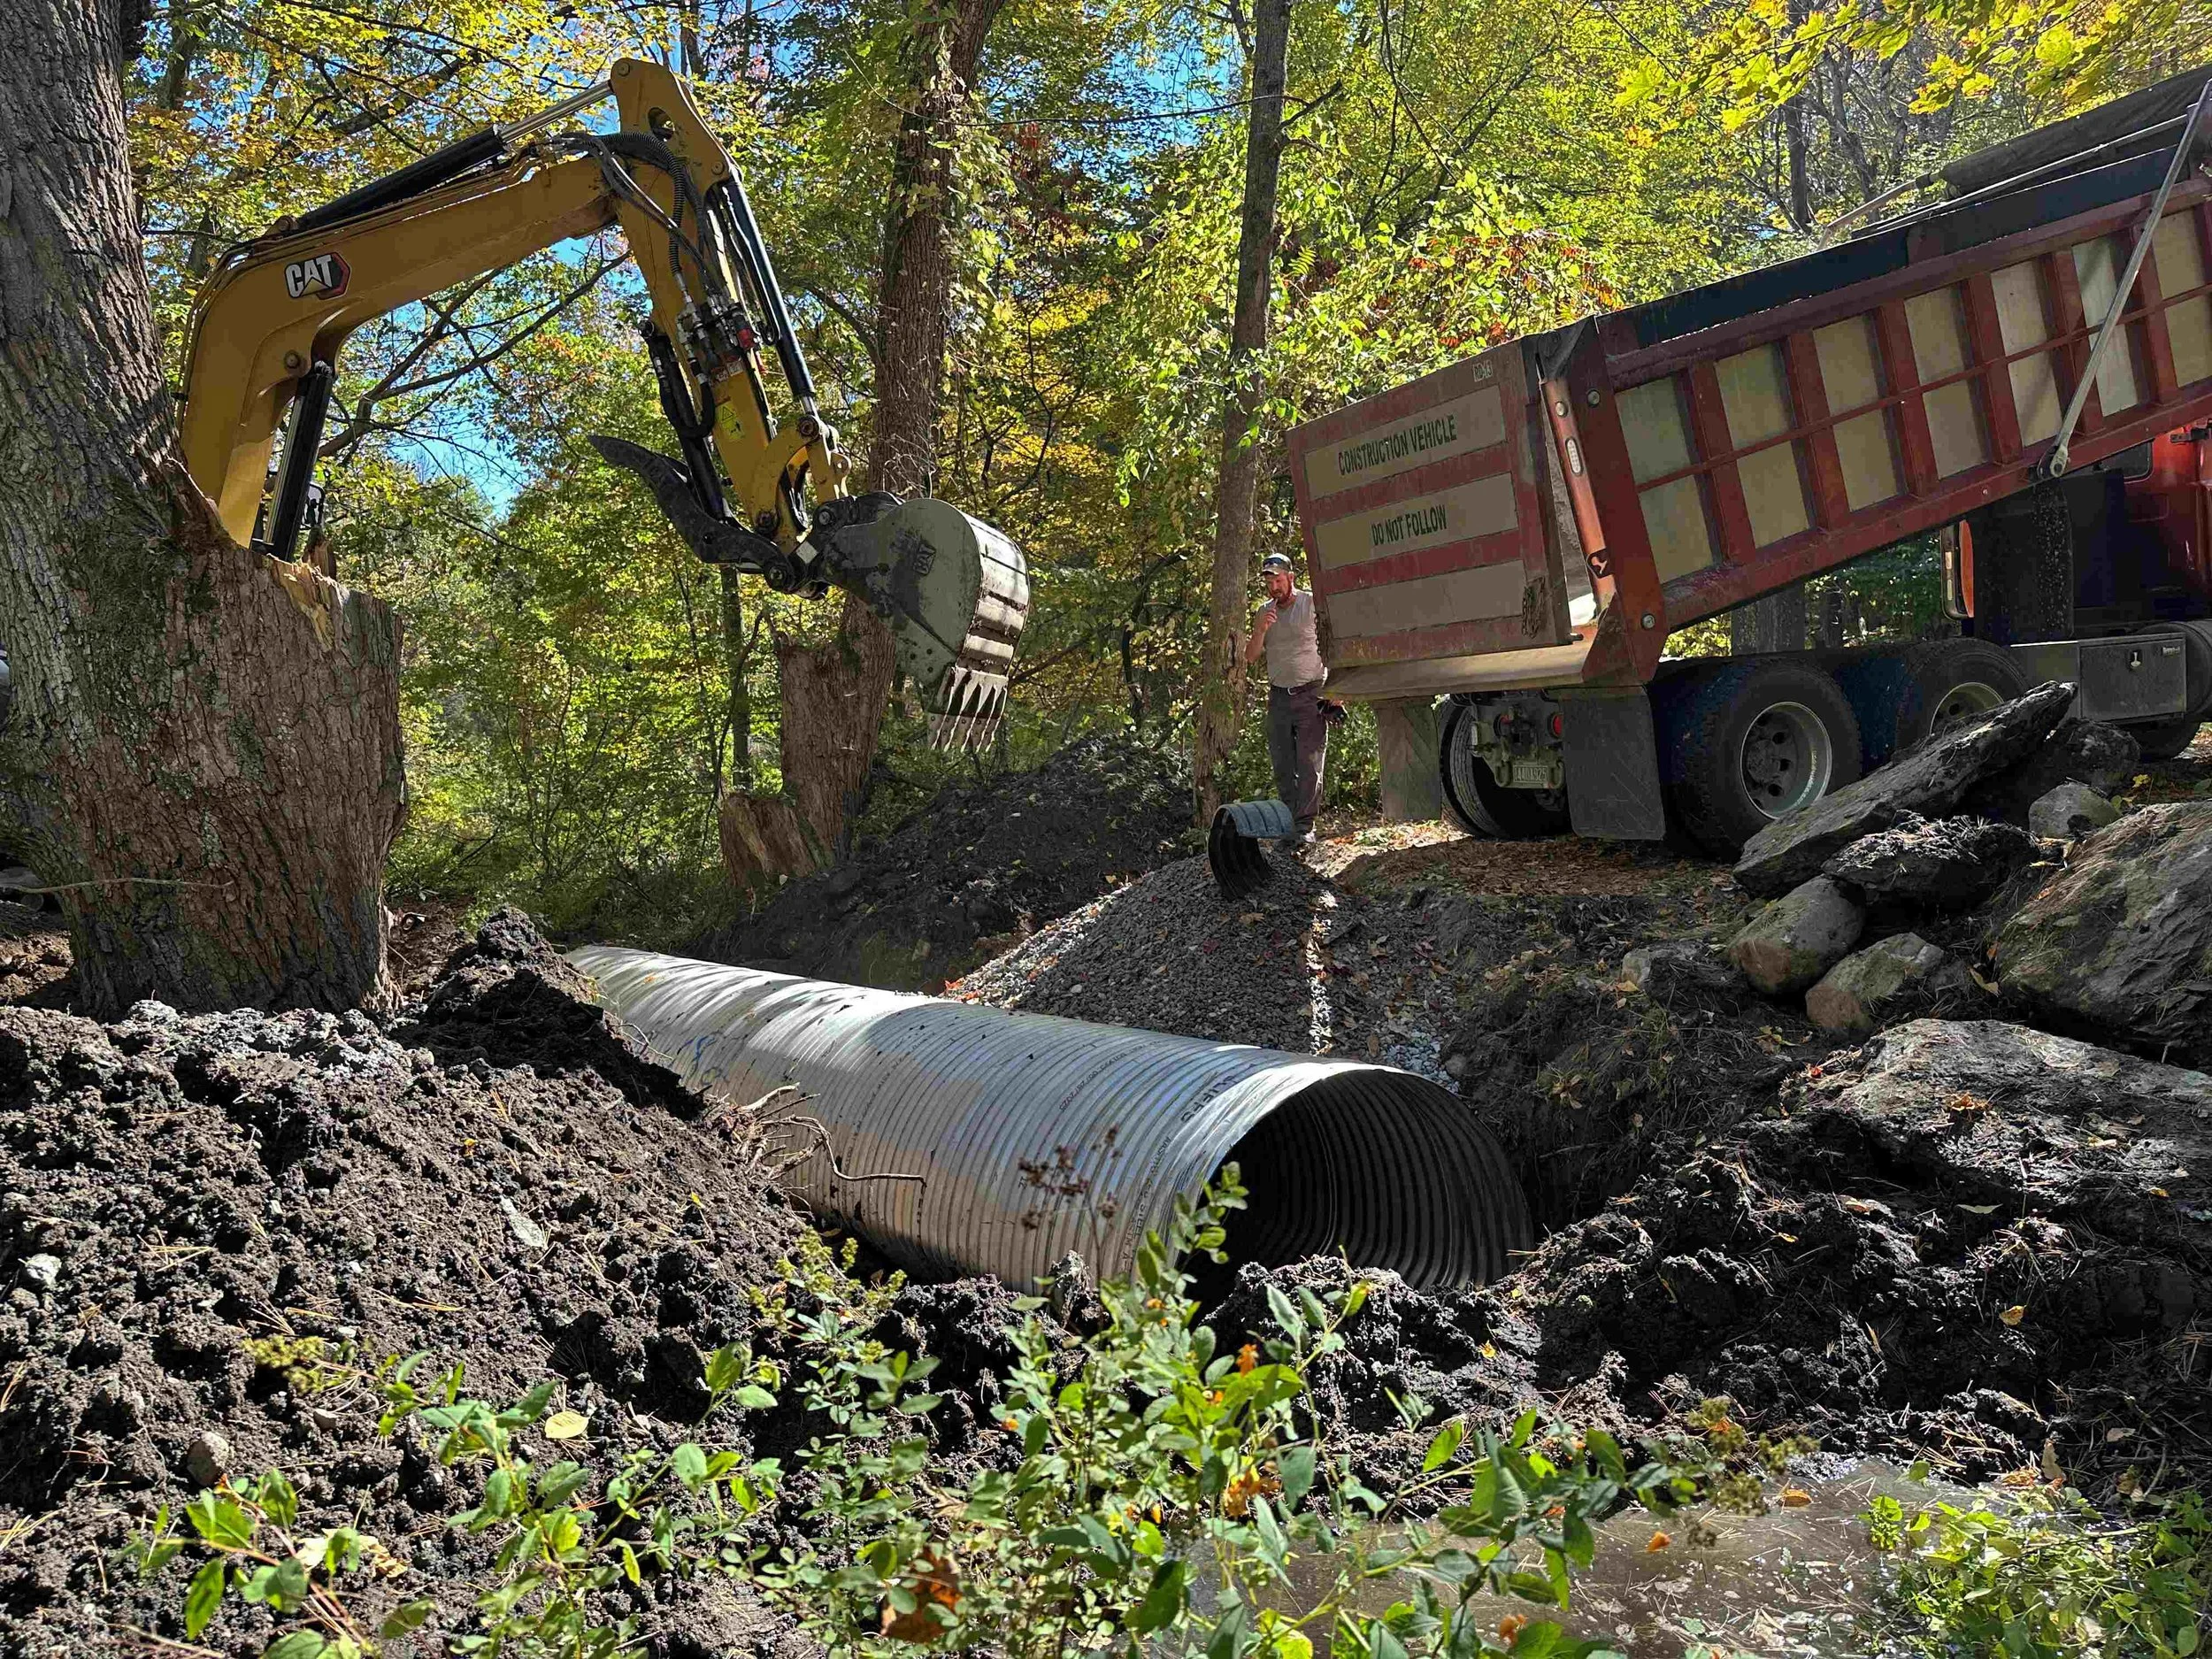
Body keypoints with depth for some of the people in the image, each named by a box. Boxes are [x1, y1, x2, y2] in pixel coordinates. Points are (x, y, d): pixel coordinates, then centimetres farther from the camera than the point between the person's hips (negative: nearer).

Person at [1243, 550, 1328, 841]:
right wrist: (1259, 631, -11)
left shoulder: (1313, 605, -3)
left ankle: (1305, 827, -6)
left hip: (1310, 694, -5)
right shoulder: (1263, 613, 11)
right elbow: (1250, 657, 8)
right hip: (1278, 697, 5)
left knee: (1309, 765, -6)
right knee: (1281, 766, 6)